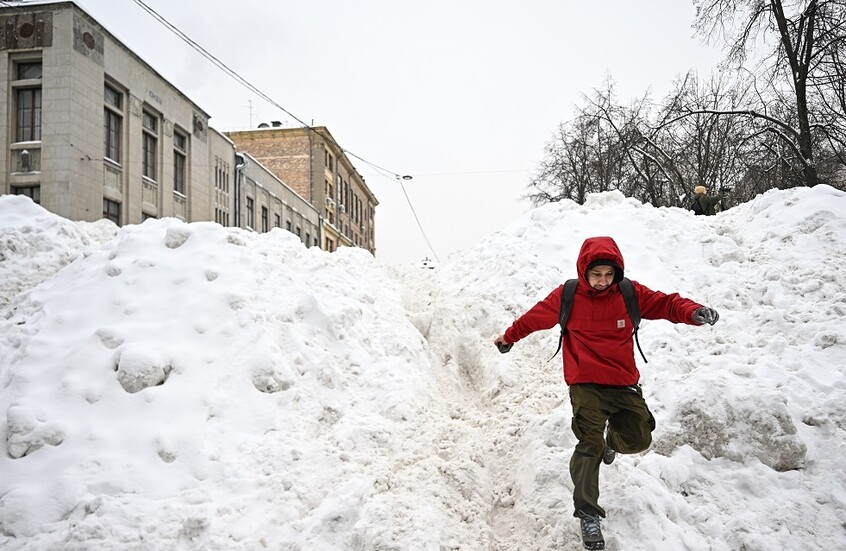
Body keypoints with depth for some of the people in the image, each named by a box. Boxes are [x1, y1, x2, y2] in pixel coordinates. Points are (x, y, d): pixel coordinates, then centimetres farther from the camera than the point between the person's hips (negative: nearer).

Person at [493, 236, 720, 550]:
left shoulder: (630, 293, -2)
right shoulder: (566, 297, -5)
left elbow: (665, 303, -4)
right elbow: (535, 317, 9)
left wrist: (692, 312, -27)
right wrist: (509, 337, 23)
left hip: (624, 384, 3)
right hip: (586, 386, -3)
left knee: (638, 440, 8)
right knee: (590, 446, -11)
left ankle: (613, 439, 47)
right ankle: (588, 513, 2)